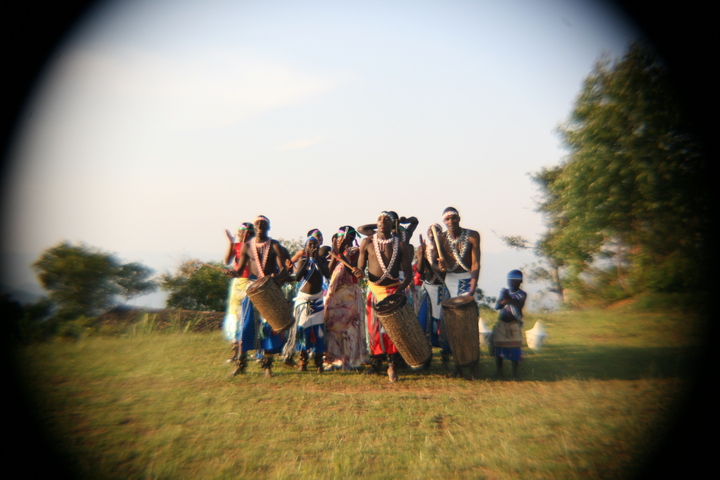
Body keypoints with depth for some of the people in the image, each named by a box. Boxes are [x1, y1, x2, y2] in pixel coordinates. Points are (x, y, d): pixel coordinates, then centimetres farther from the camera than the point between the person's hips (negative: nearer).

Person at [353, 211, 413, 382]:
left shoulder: (399, 244, -1)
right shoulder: (367, 243, 2)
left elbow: (408, 273, -3)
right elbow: (360, 268, 6)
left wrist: (401, 288, -21)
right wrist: (359, 272, -19)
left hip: (394, 290, -1)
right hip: (374, 290, 1)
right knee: (374, 327, 5)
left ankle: (392, 365, 1)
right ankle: (375, 363, 19)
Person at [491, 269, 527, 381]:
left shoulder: (522, 294, -3)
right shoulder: (504, 292, 3)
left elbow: (519, 306, -21)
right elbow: (496, 307, -2)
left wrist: (509, 299, -33)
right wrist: (503, 300, -21)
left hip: (514, 325, -2)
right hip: (501, 324, 2)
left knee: (515, 348, -1)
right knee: (498, 346, 3)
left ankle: (515, 371, 12)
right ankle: (499, 370, 16)